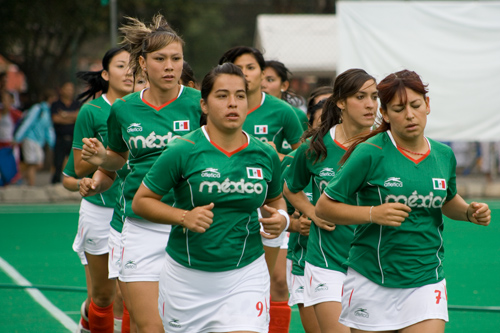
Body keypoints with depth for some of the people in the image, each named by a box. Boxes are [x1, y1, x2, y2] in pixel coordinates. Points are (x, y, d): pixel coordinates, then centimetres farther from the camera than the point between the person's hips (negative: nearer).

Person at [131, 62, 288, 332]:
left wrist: (281, 218, -2)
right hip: (186, 277, -1)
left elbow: (275, 199, 20)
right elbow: (141, 201, -3)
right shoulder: (183, 151, -8)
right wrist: (184, 217, -18)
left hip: (245, 274, 1)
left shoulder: (266, 156, 2)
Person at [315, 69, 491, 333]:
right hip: (372, 283, -3)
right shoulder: (370, 153, -10)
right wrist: (373, 213, -21)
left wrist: (470, 212, 5)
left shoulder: (444, 156, 5)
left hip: (426, 281, 3)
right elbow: (323, 207, -9)